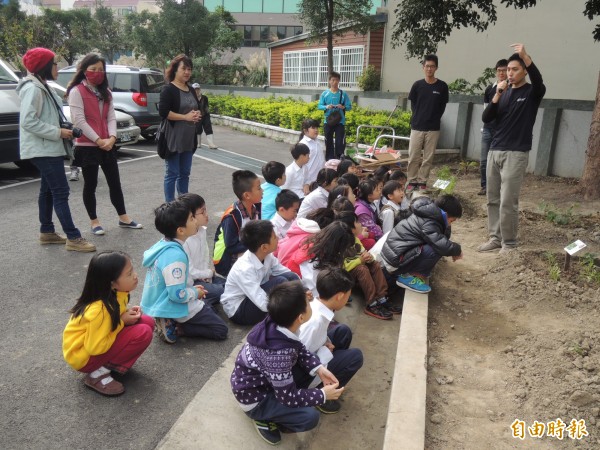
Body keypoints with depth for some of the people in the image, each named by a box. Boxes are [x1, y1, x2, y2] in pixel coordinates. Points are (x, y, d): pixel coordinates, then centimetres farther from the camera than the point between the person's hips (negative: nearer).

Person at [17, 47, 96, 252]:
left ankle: (47, 231, 25)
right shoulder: (32, 89, -17)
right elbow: (28, 121, -24)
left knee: (48, 190, 15)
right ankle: (73, 238, -11)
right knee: (61, 191, -12)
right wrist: (58, 132, -21)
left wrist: (62, 130, 6)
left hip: (48, 148, 11)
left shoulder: (42, 87, 15)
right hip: (43, 149, -11)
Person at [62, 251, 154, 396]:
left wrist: (128, 313, -8)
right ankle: (98, 374, -12)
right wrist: (122, 322, -21)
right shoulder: (100, 310, -32)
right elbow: (95, 348, -26)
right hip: (84, 355, -9)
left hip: (96, 341, 9)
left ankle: (111, 365, 3)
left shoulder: (115, 294, -7)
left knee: (147, 322, -4)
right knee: (143, 334, -24)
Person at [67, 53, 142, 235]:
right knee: (90, 184, 4)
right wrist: (98, 140, -16)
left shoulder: (105, 92, 15)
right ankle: (94, 221, 15)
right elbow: (79, 120, -13)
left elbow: (111, 117, 8)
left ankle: (123, 218, 20)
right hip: (87, 146, -6)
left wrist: (112, 138, -9)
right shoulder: (77, 91, -6)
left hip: (107, 145, 6)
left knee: (115, 182, 10)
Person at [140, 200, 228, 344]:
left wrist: (191, 288, 10)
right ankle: (174, 327, -6)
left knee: (208, 309, 28)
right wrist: (195, 293, -10)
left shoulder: (163, 245, 0)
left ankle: (169, 322, 11)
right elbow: (178, 294, -28)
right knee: (221, 330, -1)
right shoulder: (175, 255, -29)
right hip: (172, 307, -9)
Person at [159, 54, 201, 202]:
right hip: (173, 139, -7)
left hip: (189, 139, 7)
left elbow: (197, 109, 25)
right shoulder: (168, 89, -8)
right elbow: (163, 112, -17)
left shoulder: (191, 90, 15)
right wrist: (185, 116, -20)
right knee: (172, 174, -1)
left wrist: (197, 115, 1)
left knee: (185, 173, 13)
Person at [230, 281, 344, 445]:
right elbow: (288, 397, -26)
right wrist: (323, 395, -14)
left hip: (261, 378, 8)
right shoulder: (279, 354, -39)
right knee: (310, 417, -22)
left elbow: (298, 348, 3)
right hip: (253, 398, -8)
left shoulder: (276, 324, -17)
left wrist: (319, 368, -10)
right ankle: (264, 418, 2)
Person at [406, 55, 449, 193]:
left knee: (428, 158, 4)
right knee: (413, 156, 1)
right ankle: (412, 182, 11)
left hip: (433, 128, 0)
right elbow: (413, 104, 10)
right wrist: (418, 117, 4)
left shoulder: (442, 86, 1)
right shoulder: (417, 85, 3)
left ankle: (422, 182, 13)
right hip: (417, 127, 1)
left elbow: (442, 106, 7)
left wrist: (434, 119, 3)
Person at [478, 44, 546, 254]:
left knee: (508, 202, -8)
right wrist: (497, 96, -8)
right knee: (493, 199, 7)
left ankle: (509, 243, 3)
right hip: (495, 151, 5)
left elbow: (539, 82, -24)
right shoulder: (503, 92, 14)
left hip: (516, 154, -5)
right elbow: (486, 118, 5)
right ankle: (495, 238, 17)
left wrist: (526, 56, -35)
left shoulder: (532, 93, 0)